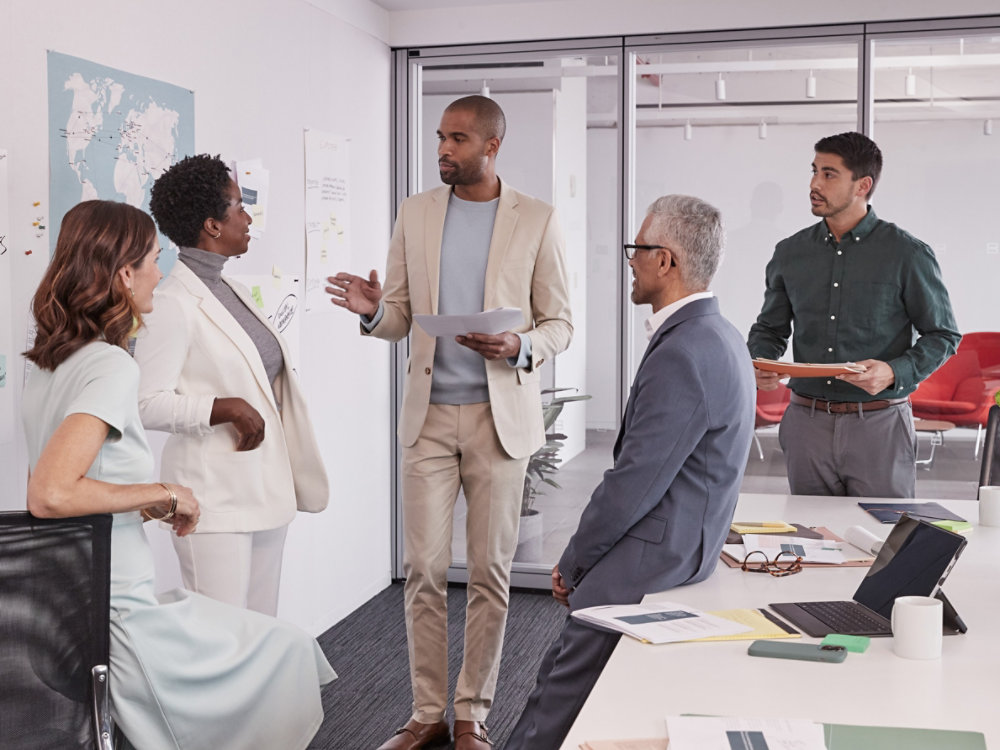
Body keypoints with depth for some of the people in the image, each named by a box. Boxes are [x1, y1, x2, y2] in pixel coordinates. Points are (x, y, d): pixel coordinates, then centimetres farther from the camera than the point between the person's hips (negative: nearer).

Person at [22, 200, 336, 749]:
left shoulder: (49, 362, 9)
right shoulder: (111, 366, -20)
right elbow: (50, 494, -31)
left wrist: (152, 507, 8)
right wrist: (164, 494, -18)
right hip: (117, 618, -9)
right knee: (288, 652, 8)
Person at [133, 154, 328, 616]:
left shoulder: (232, 292, 13)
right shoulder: (173, 304, -12)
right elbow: (148, 403, -18)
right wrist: (228, 409, -22)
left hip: (267, 489, 8)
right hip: (215, 500, -8)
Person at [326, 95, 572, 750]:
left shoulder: (537, 220, 0)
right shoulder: (416, 214, 8)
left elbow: (560, 324, 2)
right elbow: (401, 318, 10)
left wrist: (520, 347, -19)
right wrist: (373, 310, -12)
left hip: (500, 416, -2)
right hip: (429, 415, 2)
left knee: (490, 572, 3)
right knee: (423, 570, 2)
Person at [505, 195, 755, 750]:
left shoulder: (681, 355, -23)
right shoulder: (718, 337, 11)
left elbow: (633, 484, -21)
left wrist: (571, 563, -6)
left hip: (652, 565, -9)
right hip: (683, 550, 10)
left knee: (563, 689, 0)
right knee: (556, 672, 15)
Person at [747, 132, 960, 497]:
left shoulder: (907, 254, -4)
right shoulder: (790, 252, 7)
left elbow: (943, 336, 1)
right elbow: (770, 328, 17)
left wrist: (895, 373, -16)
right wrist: (758, 365, -5)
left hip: (879, 425, -3)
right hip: (807, 422, 3)